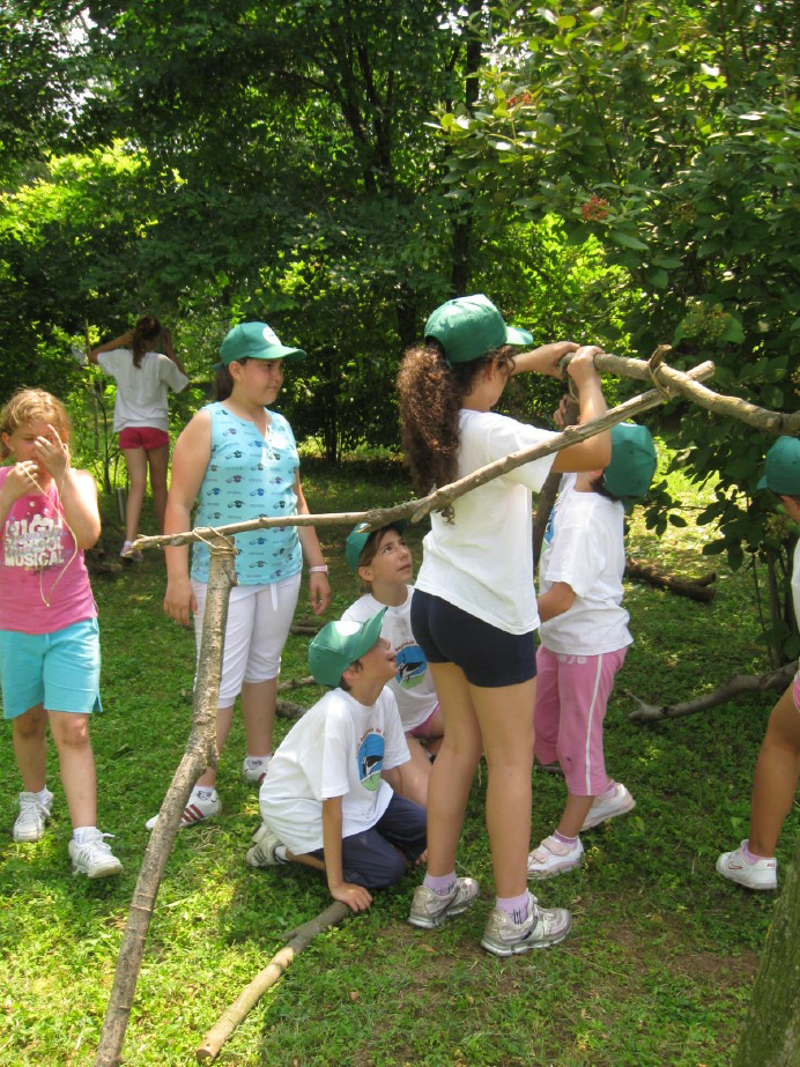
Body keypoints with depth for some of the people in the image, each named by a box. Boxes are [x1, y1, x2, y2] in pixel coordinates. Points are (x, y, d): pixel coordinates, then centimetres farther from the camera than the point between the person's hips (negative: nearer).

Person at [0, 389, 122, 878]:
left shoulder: (77, 481, -5)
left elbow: (88, 535, -24)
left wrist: (61, 472, -27)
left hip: (71, 626, -2)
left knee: (72, 730, -8)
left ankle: (86, 838, -6)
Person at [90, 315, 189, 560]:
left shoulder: (121, 358, 2)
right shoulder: (161, 362, -6)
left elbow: (93, 355, 22)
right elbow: (183, 382, 10)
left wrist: (121, 340, 16)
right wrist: (170, 351, 11)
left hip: (128, 428, 2)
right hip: (155, 427, -2)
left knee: (137, 484, -4)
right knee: (159, 485, 10)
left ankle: (129, 541, -19)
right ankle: (164, 537, 24)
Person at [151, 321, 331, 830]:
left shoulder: (281, 425, 12)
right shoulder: (209, 424, -7)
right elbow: (179, 503, -11)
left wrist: (317, 564, 16)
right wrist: (177, 576, -17)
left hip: (282, 571, 6)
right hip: (224, 575, -6)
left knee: (265, 666, 16)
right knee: (221, 682, -2)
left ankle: (260, 759, 33)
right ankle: (203, 789, 9)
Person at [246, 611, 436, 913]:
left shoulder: (385, 697, -12)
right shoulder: (338, 715, -34)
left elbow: (390, 768, 2)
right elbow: (332, 805, -29)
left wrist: (408, 824, 11)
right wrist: (337, 884, -24)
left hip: (358, 791, 8)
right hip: (300, 805, -8)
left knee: (426, 830, -1)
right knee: (387, 869, -14)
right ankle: (284, 848, -1)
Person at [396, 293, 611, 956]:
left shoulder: (439, 421, 1)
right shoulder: (493, 435, -24)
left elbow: (468, 386, 26)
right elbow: (596, 452, -25)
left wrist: (532, 362, 23)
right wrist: (586, 379, -9)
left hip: (436, 604, 8)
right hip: (489, 617, -8)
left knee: (461, 743, 19)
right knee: (511, 759, 7)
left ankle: (437, 890, 30)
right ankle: (513, 915, 20)